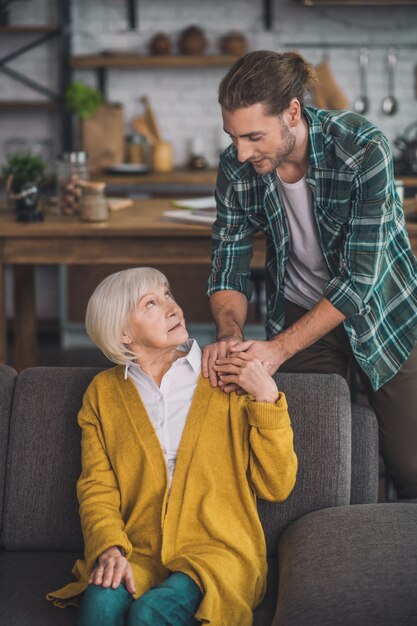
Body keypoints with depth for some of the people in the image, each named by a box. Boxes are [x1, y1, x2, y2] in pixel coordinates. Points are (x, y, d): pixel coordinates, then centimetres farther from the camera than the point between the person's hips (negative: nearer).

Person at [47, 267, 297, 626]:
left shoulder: (229, 380, 5)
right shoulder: (104, 392, 11)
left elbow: (276, 487, 2)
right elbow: (96, 488, 6)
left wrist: (267, 397, -7)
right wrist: (110, 549, -14)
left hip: (218, 552, -1)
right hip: (139, 553, 1)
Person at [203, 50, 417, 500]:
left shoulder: (363, 150, -28)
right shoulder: (236, 168, -14)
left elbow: (359, 277, -29)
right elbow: (228, 265, -7)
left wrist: (278, 348, -33)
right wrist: (229, 333, -28)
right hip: (300, 314, 3)